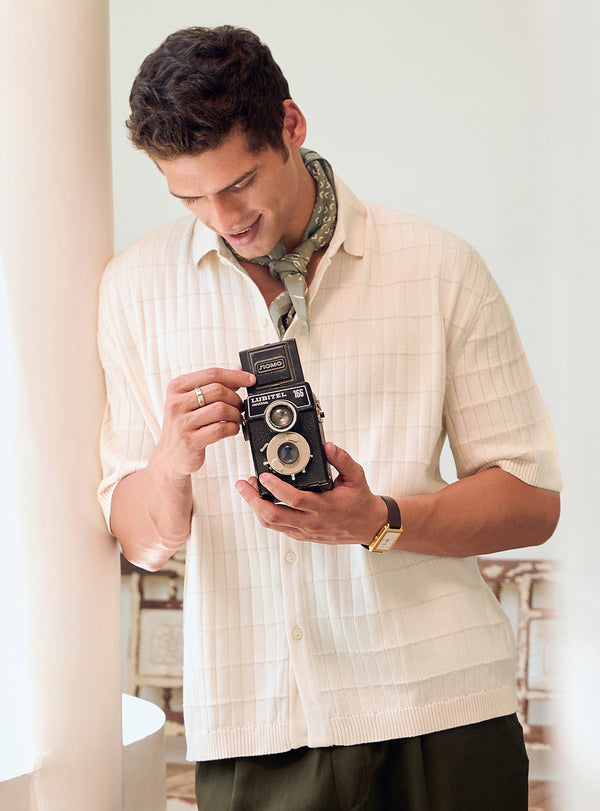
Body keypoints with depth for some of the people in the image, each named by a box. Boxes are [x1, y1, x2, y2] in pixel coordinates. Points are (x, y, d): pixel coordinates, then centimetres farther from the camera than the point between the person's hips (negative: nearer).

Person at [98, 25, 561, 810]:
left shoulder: (440, 267, 2)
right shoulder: (137, 287, 5)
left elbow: (534, 501, 1)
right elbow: (141, 540, 5)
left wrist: (379, 522, -15)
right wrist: (173, 460, -17)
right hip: (253, 727, 1)